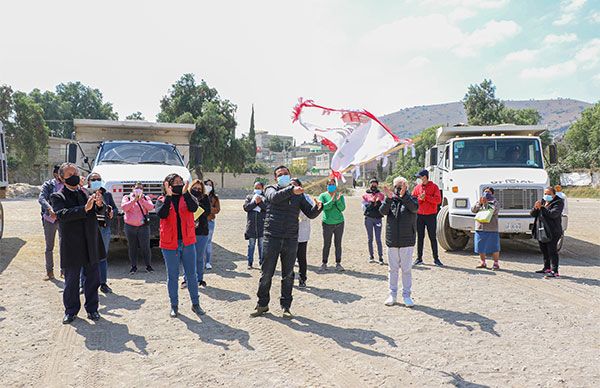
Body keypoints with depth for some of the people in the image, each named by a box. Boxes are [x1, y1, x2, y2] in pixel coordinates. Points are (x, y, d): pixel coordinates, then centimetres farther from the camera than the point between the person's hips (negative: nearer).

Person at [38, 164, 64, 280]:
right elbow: (41, 198, -17)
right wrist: (50, 209, -35)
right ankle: (49, 271, 17)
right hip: (49, 219, -1)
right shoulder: (48, 185, -1)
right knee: (49, 247, 7)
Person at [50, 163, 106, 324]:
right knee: (71, 281, 8)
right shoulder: (57, 197, -3)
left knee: (92, 279, 10)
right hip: (71, 247, -3)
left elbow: (101, 212, 6)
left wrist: (100, 205, -18)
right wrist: (85, 208, -32)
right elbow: (61, 214, -21)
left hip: (91, 245, 3)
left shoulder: (86, 193, 9)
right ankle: (71, 310, 24)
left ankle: (92, 308, 23)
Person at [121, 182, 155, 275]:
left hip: (143, 226, -1)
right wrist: (134, 200, -14)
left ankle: (148, 265, 9)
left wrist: (141, 200, -14)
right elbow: (124, 207, -8)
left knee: (145, 247, -3)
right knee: (132, 247, 5)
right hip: (130, 226, 1)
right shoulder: (127, 197, 9)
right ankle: (134, 266, 16)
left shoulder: (146, 198, 10)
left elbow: (151, 207, -6)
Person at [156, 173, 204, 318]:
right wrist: (168, 196, -22)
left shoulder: (187, 197, 5)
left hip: (188, 242, 1)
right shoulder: (162, 200, 2)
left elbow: (194, 208, -16)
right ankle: (174, 306, 21)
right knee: (172, 276, 8)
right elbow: (161, 214, -17)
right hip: (170, 243, -1)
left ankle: (195, 304, 20)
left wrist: (185, 193, -27)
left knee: (192, 274, 8)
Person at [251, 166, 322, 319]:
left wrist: (318, 208, -16)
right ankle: (262, 304, 21)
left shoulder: (298, 194, 10)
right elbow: (274, 197, -22)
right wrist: (291, 190, -38)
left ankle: (286, 306, 21)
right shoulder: (270, 189, 3)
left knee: (288, 275, 9)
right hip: (272, 237, -2)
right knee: (266, 273, 6)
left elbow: (310, 214, 6)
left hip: (291, 240, 2)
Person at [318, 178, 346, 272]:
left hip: (339, 223, 2)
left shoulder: (340, 195, 7)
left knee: (338, 244, 4)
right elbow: (323, 207, -13)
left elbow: (342, 208, -3)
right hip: (327, 223, -2)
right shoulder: (323, 196, 2)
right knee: (327, 244, 2)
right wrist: (332, 200, -24)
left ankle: (338, 263, 10)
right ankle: (324, 263, 11)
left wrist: (338, 200, -19)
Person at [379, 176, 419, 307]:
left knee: (406, 269, 4)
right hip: (392, 241, 2)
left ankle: (406, 295, 15)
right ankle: (392, 294, 19)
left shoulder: (411, 199, 2)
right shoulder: (390, 200, 7)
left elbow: (415, 208, -20)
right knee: (393, 269, 10)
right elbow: (382, 211, -10)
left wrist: (403, 196, -32)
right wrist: (389, 198, -25)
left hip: (407, 241, -2)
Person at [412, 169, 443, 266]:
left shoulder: (434, 187, -2)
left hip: (431, 216, -3)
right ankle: (419, 258, 15)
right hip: (419, 215, 3)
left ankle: (436, 258, 10)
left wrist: (426, 196, -16)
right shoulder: (417, 187, 7)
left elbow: (438, 200, -11)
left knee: (432, 237, 2)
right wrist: (420, 198, -14)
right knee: (420, 237, 8)